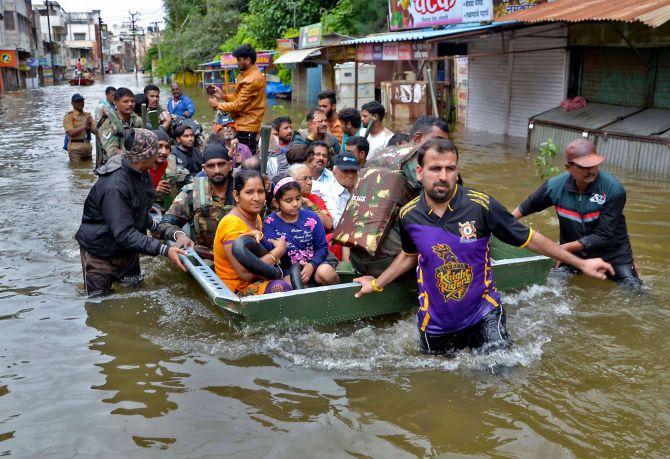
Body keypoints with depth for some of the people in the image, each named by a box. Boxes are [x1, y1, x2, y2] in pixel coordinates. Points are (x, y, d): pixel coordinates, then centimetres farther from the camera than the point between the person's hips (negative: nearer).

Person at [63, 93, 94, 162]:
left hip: (88, 146, 5)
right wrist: (85, 126, -15)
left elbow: (95, 130, 9)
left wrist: (89, 127, -12)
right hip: (75, 147, -5)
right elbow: (71, 132, -14)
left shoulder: (88, 115, 14)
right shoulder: (68, 116, -2)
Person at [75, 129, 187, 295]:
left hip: (127, 250, 8)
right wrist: (164, 250, -40)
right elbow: (124, 234, -36)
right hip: (100, 254, -7)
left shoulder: (140, 173, -6)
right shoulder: (114, 187, -33)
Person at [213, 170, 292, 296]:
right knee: (281, 288, -28)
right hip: (235, 290, -9)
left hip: (255, 280, 9)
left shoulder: (256, 217, 9)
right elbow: (245, 274, -25)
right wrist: (278, 250, -17)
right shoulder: (232, 224, -19)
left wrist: (257, 235, -15)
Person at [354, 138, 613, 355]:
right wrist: (377, 284, 14)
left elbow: (529, 239, -8)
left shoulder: (480, 205, -18)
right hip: (436, 323, 2)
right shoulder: (408, 215, -9)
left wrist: (580, 263, -4)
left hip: (482, 314, -2)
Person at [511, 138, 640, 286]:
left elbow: (603, 236, -24)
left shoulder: (614, 190, -25)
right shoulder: (555, 186, -16)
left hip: (612, 253, -2)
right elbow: (526, 207, 3)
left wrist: (563, 248, -25)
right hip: (572, 252, 2)